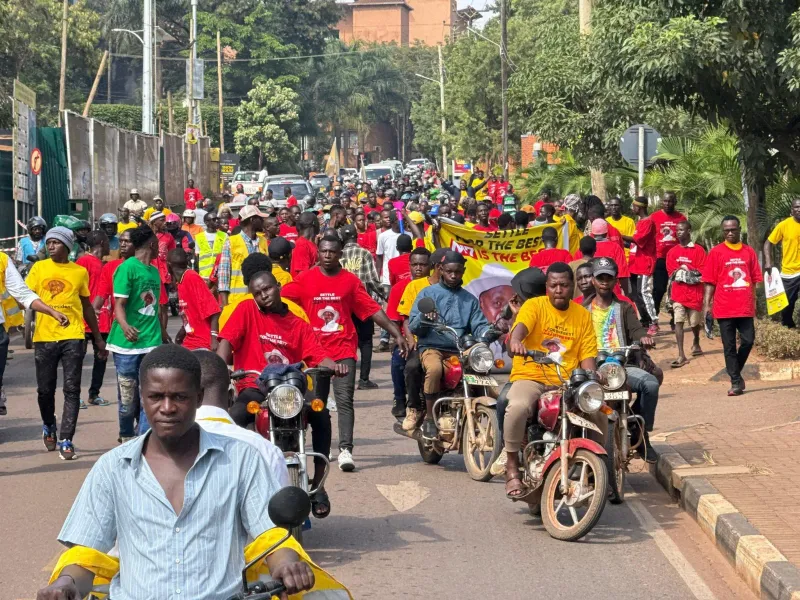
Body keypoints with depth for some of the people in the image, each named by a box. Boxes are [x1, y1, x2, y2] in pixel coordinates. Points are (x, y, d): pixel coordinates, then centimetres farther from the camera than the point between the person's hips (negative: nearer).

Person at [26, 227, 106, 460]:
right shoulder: (39, 268, 6)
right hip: (44, 337, 1)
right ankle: (48, 426, 35)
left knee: (72, 390, -5)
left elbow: (87, 306, 15)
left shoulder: (80, 272, 7)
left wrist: (98, 338, 17)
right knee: (45, 389, 9)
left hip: (72, 337, 0)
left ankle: (66, 440, -2)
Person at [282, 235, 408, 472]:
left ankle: (345, 449, -16)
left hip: (343, 349, -1)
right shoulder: (305, 279, 3)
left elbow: (372, 309, 2)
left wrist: (397, 334, -2)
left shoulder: (350, 281, 3)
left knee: (345, 399, -11)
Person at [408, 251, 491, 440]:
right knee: (434, 369, -36)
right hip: (432, 347, -3)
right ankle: (429, 418, -21)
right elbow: (413, 326, 2)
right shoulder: (428, 293, 9)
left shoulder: (469, 300, 19)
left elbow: (479, 325, 6)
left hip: (459, 351, 3)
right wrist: (423, 319, -21)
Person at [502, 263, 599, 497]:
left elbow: (587, 355, 8)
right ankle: (512, 465, -15)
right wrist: (515, 341, -45)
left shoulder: (583, 315, 13)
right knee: (518, 407, -35)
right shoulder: (534, 305, 1)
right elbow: (521, 326, -21)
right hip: (530, 378, -4)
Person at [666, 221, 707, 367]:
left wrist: (686, 271, -13)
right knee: (678, 321, -12)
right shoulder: (672, 252, 7)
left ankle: (696, 343, 44)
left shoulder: (698, 250, -2)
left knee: (694, 322, 12)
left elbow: (702, 272, -5)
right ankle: (681, 355, -15)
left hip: (694, 292, -1)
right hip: (678, 292, 1)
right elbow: (671, 272, 3)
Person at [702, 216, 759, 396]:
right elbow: (710, 281, 1)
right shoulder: (716, 252, 2)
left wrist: (754, 302, 6)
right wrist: (706, 305, -6)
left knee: (748, 341, -1)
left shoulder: (749, 252, 9)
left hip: (745, 307, 2)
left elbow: (754, 279, 12)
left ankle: (735, 373, 21)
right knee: (729, 346, 1)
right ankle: (735, 382, 7)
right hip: (724, 308, -2)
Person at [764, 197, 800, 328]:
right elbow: (768, 243, 1)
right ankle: (788, 327, 32)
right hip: (788, 272, 0)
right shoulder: (784, 225, -6)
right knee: (786, 303, 11)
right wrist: (768, 262, -12)